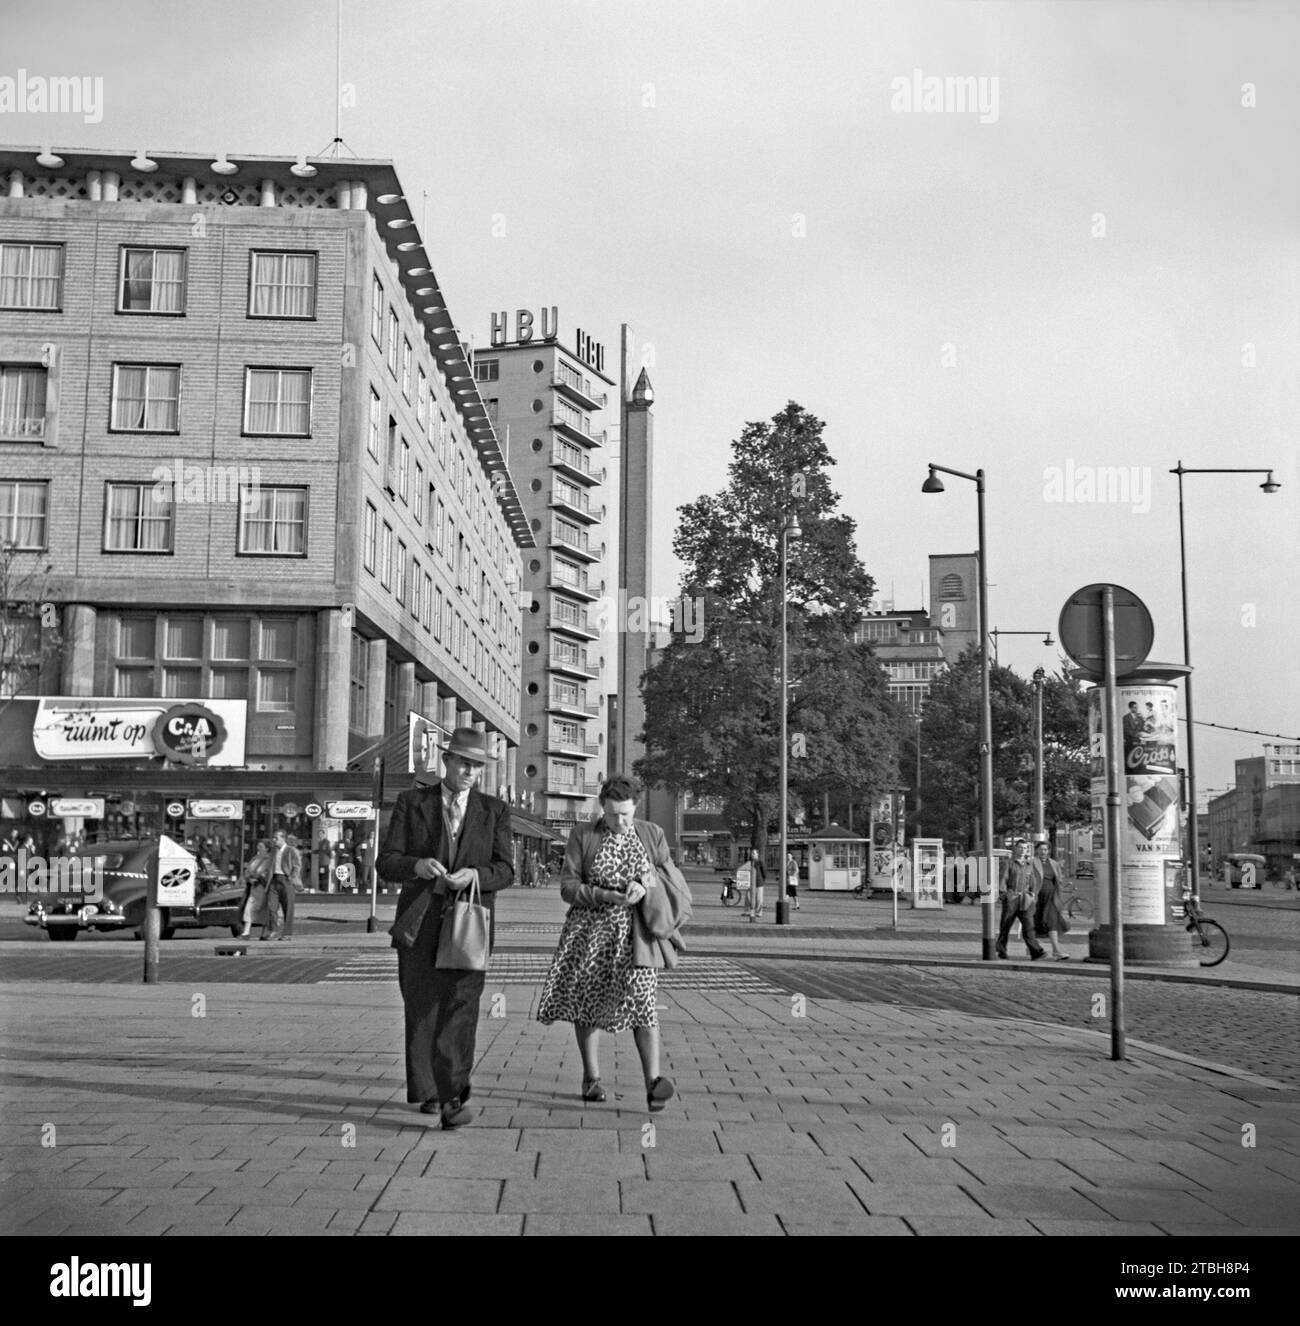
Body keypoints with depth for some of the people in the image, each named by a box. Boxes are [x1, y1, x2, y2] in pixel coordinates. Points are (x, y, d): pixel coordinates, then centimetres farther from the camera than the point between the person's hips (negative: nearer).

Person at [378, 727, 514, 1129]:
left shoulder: (494, 811, 9)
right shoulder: (411, 802, 7)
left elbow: (505, 870, 3)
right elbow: (386, 863, 1)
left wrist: (474, 875, -18)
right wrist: (417, 866, -20)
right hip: (419, 919, 1)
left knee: (461, 1005, -15)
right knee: (421, 1008, 6)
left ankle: (452, 1099, -19)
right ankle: (426, 1091, 23)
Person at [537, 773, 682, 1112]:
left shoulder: (652, 835, 6)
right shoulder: (582, 835, 2)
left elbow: (672, 882, 8)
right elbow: (567, 887, -3)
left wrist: (647, 885, -14)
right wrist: (608, 896, -17)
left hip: (634, 931, -1)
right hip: (590, 928, 1)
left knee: (642, 996, -17)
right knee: (588, 999, 5)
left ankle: (652, 1083, -23)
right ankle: (591, 1077, 20)